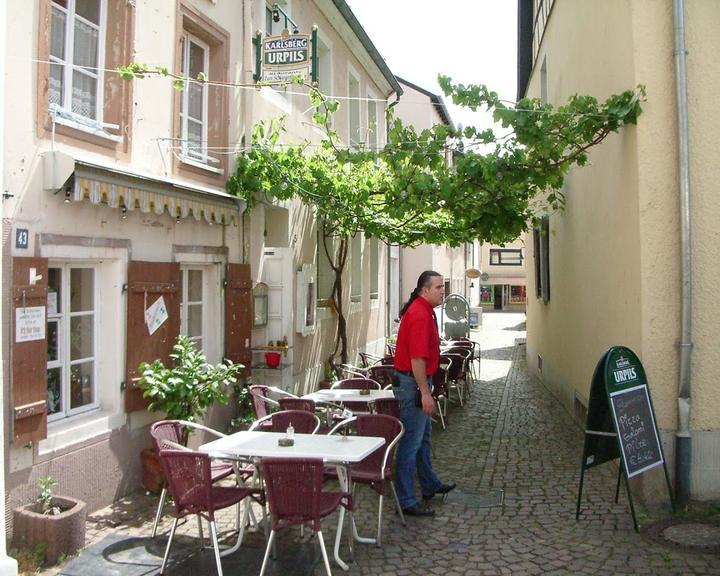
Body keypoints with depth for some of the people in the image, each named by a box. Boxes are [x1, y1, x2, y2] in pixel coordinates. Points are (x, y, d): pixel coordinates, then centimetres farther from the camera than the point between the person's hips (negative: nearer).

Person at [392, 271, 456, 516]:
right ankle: (406, 501, 3)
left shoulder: (422, 310, 13)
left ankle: (430, 486, 37)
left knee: (423, 435, 22)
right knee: (412, 441, -4)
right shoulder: (420, 314, -21)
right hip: (413, 383, -11)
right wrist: (425, 392, -25)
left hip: (416, 380, 11)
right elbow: (417, 358, -26)